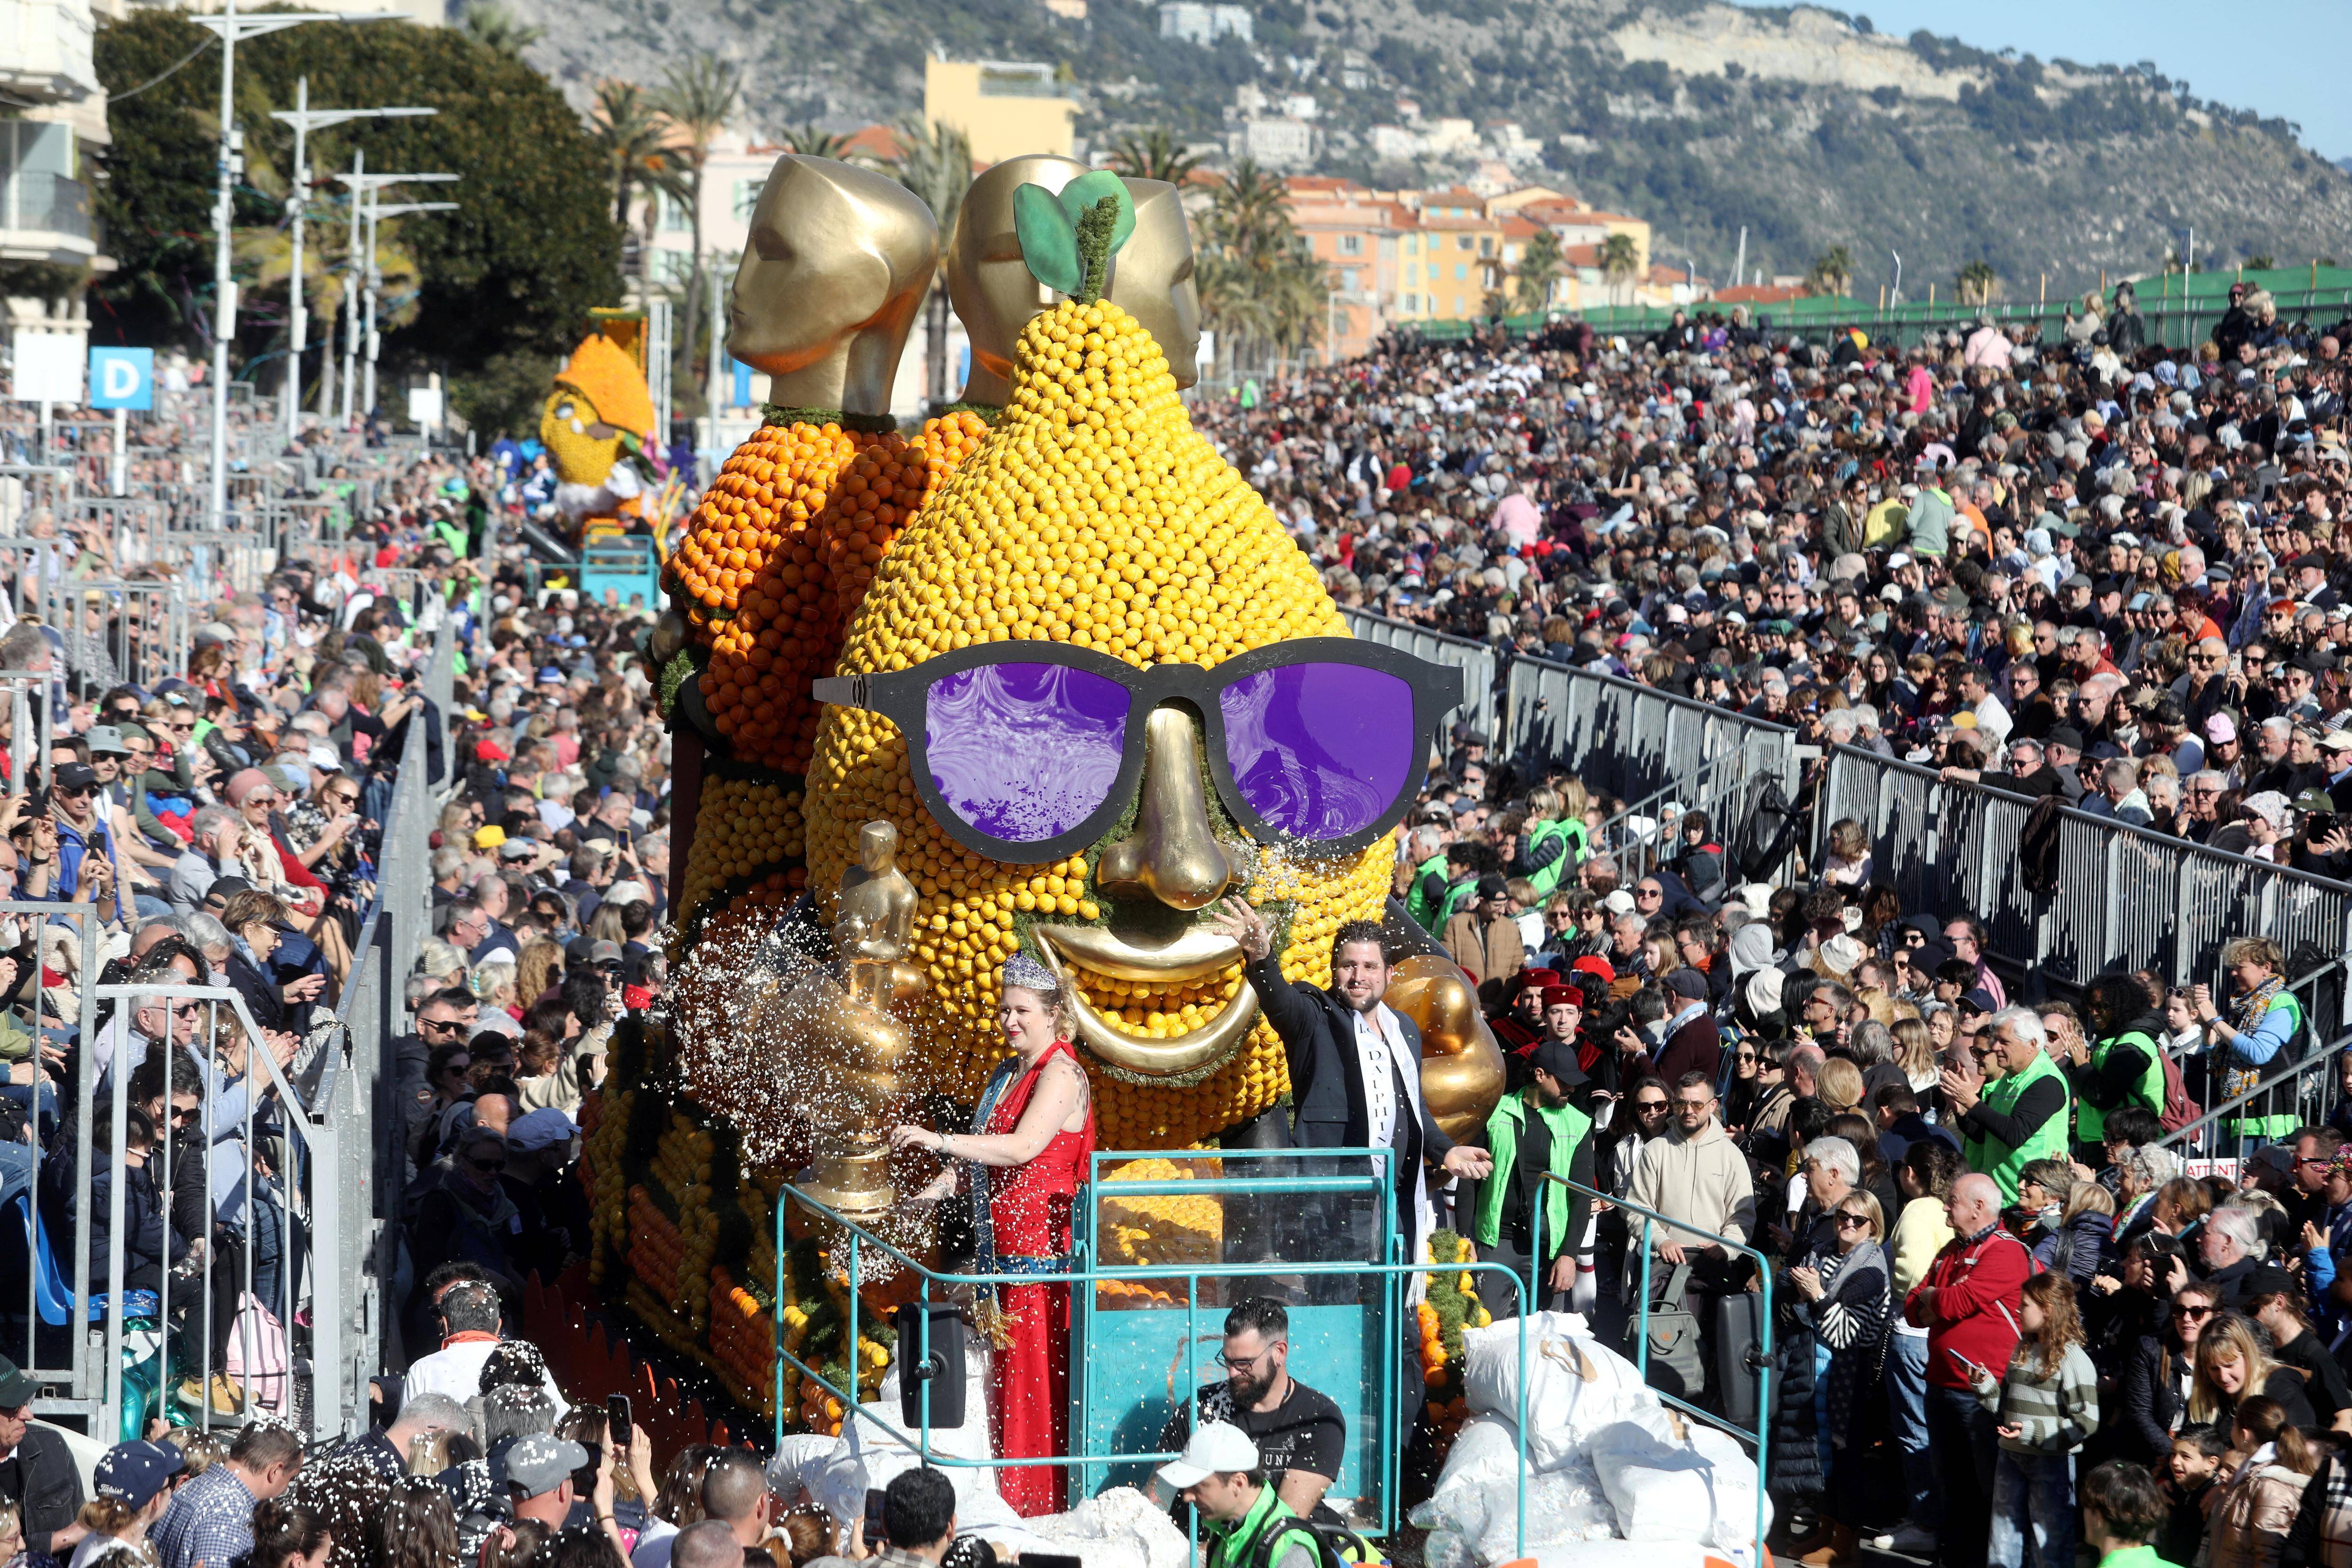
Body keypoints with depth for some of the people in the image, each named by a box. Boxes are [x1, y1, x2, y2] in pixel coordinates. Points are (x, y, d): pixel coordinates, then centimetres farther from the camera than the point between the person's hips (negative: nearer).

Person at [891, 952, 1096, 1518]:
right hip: (1004, 1245, 9)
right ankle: (1011, 1494, 15)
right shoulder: (1006, 1074, 17)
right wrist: (947, 1180, 9)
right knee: (1007, 1367, 9)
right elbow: (985, 1147, 27)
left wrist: (940, 1141, -29)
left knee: (1037, 1368, -8)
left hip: (1043, 1248, -9)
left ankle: (1041, 1498, -5)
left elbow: (1022, 1147, -24)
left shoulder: (1060, 1075, -11)